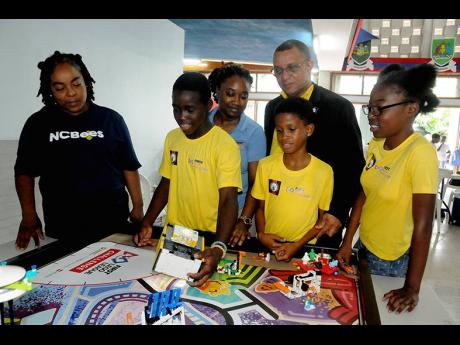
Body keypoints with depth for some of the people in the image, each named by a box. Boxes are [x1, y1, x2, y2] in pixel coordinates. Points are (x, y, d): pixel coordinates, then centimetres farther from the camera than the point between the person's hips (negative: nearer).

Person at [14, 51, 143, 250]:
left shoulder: (111, 119, 1)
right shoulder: (38, 123, 3)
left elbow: (129, 167, 4)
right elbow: (24, 172, 7)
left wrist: (138, 207, -1)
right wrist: (29, 217, -4)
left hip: (114, 223, 0)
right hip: (62, 229, 1)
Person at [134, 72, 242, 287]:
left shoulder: (225, 144, -18)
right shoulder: (171, 138, 2)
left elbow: (228, 200, -24)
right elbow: (165, 184, 8)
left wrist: (218, 247, -38)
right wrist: (147, 224, -2)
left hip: (208, 239, -5)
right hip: (173, 234, 5)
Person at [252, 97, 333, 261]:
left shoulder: (324, 171, -8)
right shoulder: (266, 165, -2)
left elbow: (323, 218, 1)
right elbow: (260, 207, 7)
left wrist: (298, 245, -8)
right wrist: (261, 234, -8)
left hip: (304, 248, -1)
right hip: (269, 245, 1)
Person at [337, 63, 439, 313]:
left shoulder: (420, 153, -26)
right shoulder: (375, 145, -6)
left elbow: (422, 225, -25)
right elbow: (363, 196, 1)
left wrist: (412, 288, -22)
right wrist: (347, 243, 4)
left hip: (392, 260, -5)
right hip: (364, 245, 6)